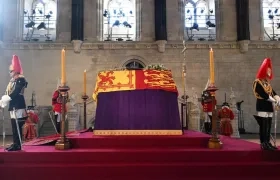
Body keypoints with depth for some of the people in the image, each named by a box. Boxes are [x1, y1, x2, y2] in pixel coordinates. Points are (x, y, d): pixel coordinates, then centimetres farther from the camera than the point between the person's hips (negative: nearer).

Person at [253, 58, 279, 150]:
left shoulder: (267, 83, 18)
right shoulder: (258, 82, -8)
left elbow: (273, 93, 9)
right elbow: (264, 95, -16)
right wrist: (274, 101, -11)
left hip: (269, 106, 8)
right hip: (262, 107, -8)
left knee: (268, 126, 9)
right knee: (263, 126, -9)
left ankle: (267, 143, 15)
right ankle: (263, 144, -5)